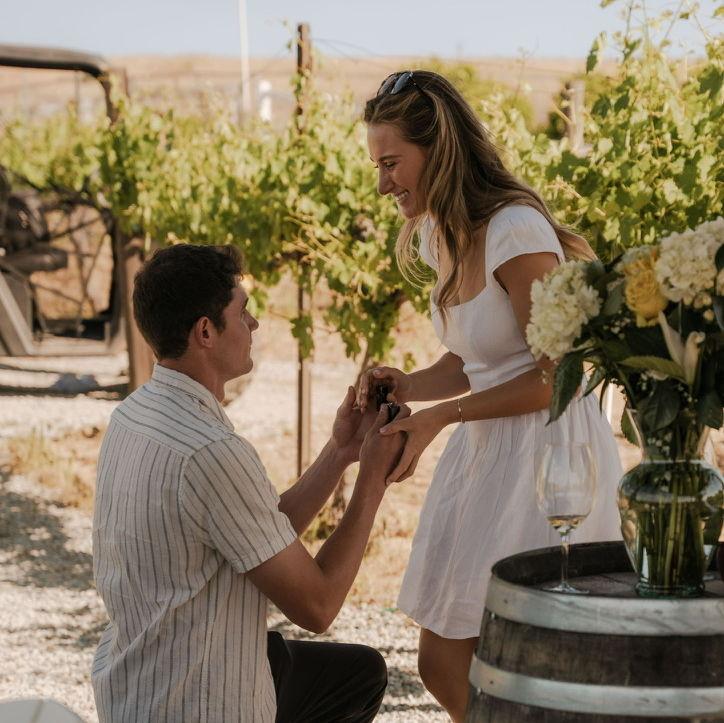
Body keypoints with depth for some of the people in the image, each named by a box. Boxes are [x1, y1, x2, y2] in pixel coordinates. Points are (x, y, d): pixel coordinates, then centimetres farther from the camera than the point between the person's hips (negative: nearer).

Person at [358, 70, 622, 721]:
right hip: (486, 448, 9)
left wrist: (441, 416, -17)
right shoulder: (440, 234, 9)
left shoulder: (514, 231, -19)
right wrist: (407, 387, -2)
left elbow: (555, 376, -16)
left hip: (544, 450, -9)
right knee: (443, 665, 10)